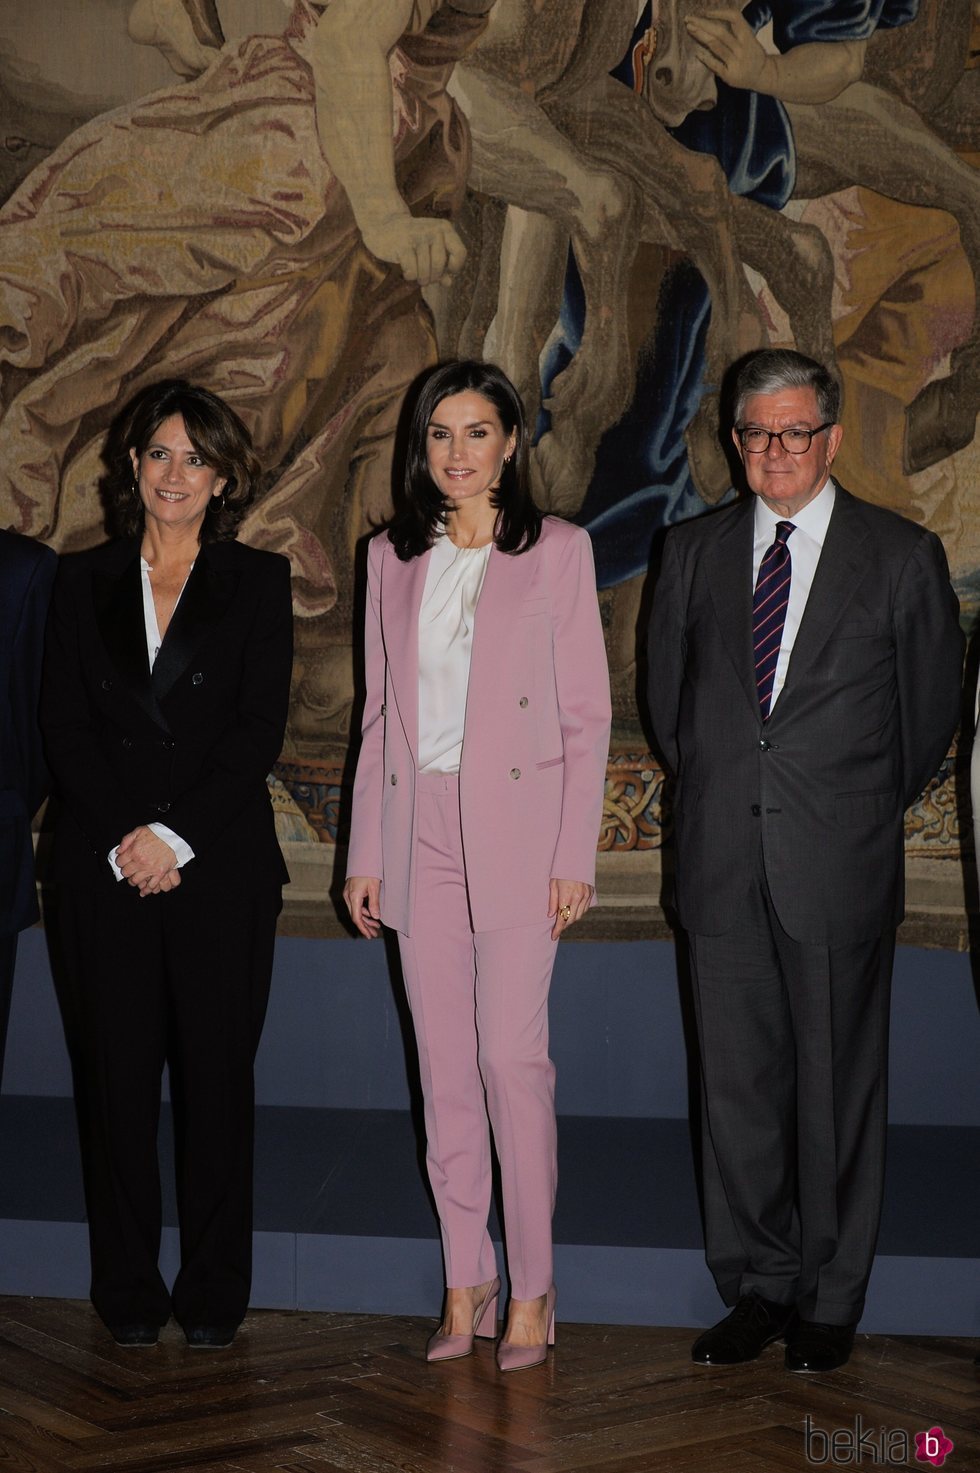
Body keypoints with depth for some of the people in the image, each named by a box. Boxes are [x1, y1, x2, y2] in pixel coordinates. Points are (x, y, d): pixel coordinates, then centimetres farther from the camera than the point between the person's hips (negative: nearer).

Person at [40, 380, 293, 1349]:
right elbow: (63, 726, 4)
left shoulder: (258, 581, 6)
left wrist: (173, 835, -11)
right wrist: (122, 841, -9)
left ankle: (214, 1292, 13)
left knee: (216, 1071, 2)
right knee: (117, 1071, 4)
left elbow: (260, 729, -2)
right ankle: (127, 1288, 16)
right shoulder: (82, 582, 11)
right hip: (104, 865, 1)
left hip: (219, 862, -1)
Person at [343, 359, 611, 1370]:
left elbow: (586, 712, -1)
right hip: (418, 831, 4)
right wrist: (365, 853, 9)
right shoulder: (392, 557, 11)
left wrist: (576, 854, -7)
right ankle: (466, 1282, 17)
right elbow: (379, 711, 13)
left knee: (512, 1056, -7)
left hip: (514, 827, -4)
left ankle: (531, 1289, 5)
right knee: (444, 1067, 7)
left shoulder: (557, 551, 1)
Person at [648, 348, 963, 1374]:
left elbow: (932, 707, 8)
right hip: (723, 865, 3)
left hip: (838, 866, -3)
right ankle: (757, 1289, 21)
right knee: (737, 1083, 8)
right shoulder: (694, 552, 9)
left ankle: (829, 1300, 18)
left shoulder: (902, 556, 0)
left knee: (838, 1086, 4)